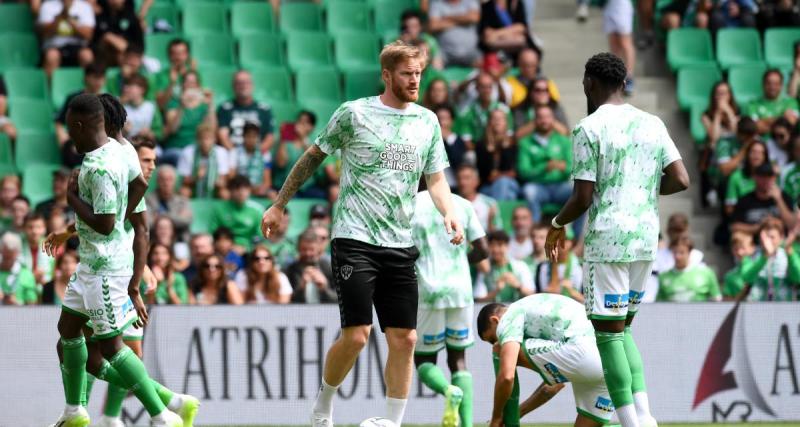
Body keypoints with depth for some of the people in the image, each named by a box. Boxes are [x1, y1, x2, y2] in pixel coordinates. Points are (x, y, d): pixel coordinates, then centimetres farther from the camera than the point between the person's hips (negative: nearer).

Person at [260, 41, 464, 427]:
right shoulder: (354, 114, -2)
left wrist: (449, 212, -5)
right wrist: (278, 206, 11)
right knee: (356, 335, -12)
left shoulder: (427, 121, 10)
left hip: (400, 245, 5)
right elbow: (313, 157, 8)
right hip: (355, 238, -4)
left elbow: (435, 178, 15)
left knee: (404, 338, -1)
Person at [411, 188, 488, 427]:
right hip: (461, 290, 3)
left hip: (427, 292, -3)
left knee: (424, 360, 11)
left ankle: (450, 391, -22)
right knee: (458, 360, 13)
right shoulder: (462, 205, 6)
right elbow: (482, 250, 5)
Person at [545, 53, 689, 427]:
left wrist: (558, 225, 8)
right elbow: (680, 181, 3)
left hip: (607, 241, -6)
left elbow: (582, 198, -11)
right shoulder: (653, 125, 9)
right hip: (646, 240, 6)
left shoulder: (589, 129, -7)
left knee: (608, 332, -2)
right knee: (622, 327, 17)